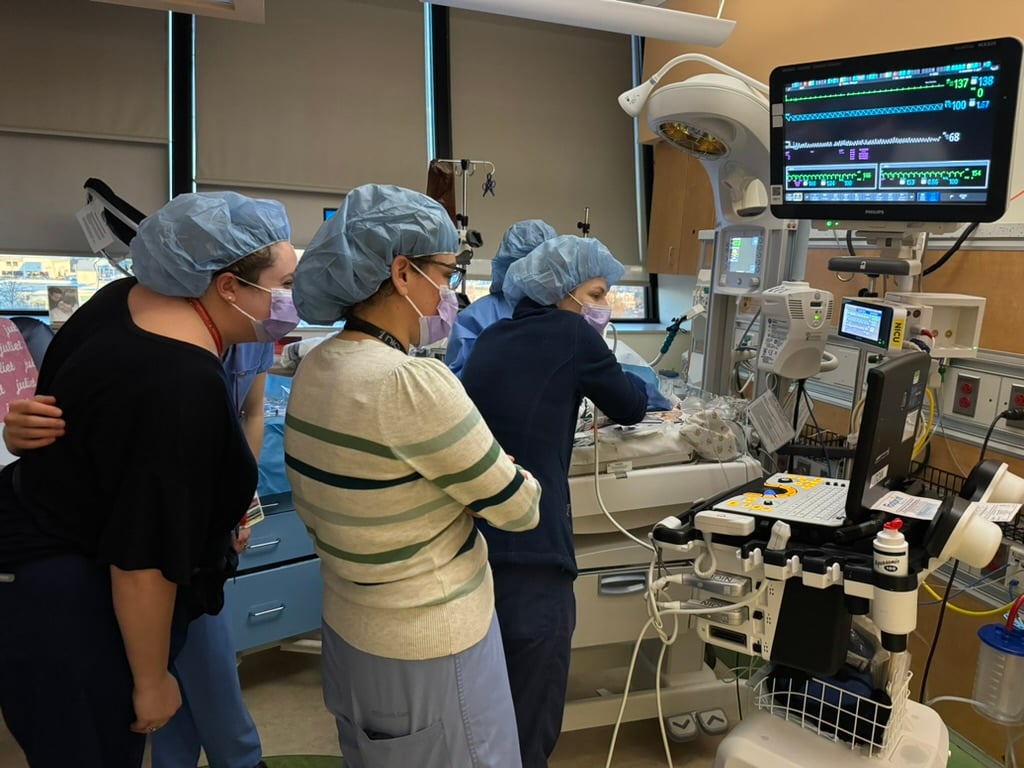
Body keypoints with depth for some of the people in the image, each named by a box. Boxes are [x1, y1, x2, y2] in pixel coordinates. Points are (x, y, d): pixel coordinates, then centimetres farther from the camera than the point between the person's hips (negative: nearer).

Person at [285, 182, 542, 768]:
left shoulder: (314, 369, -2)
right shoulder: (411, 383, -28)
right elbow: (519, 508, -17)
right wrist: (520, 479, 4)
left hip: (348, 631, 8)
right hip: (428, 652, -8)